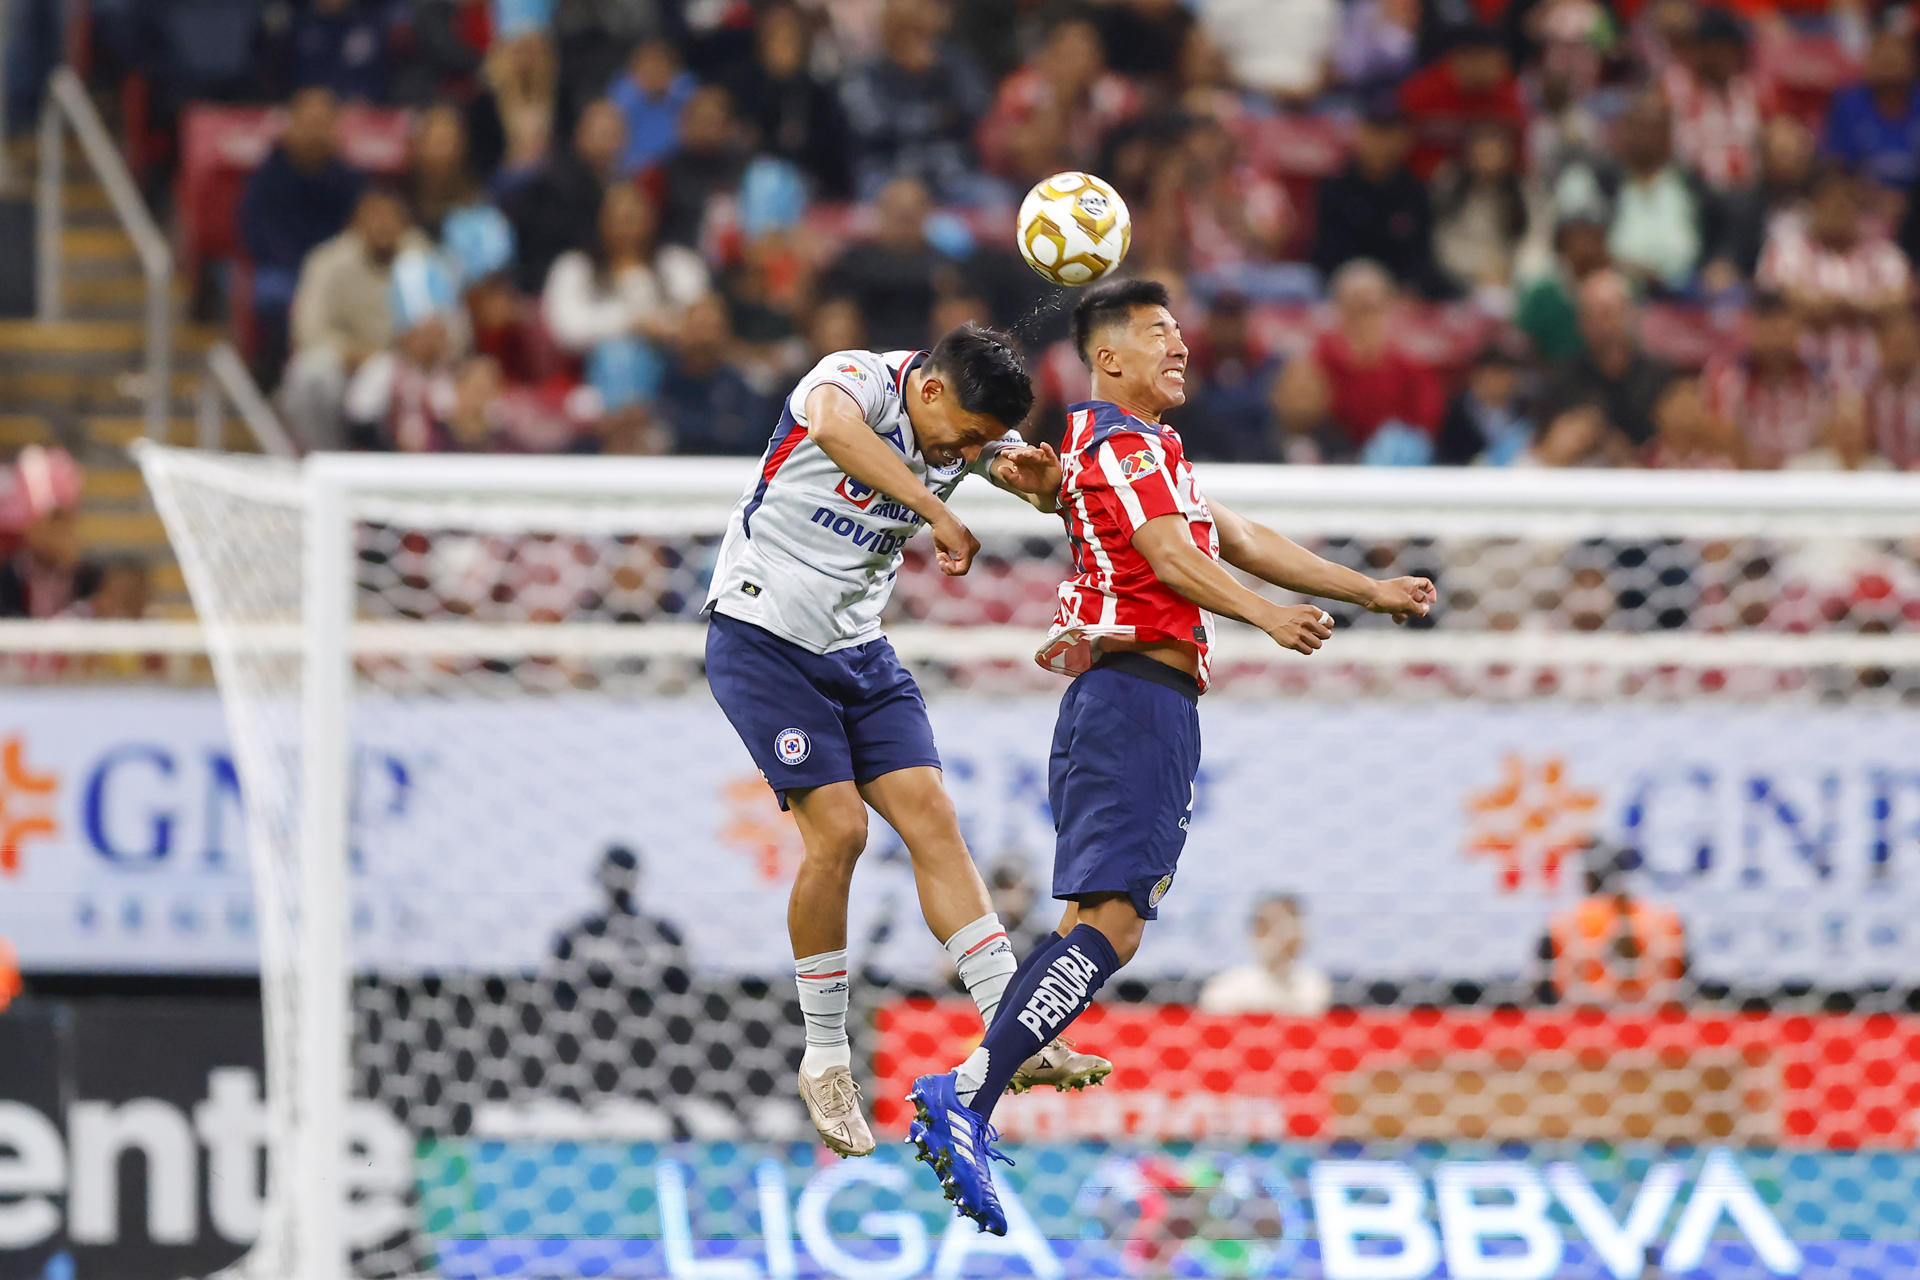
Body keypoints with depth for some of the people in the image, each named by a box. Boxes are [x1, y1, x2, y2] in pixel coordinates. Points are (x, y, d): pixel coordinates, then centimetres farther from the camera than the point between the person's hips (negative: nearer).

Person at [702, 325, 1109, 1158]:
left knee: (930, 817, -4)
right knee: (838, 826, -15)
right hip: (761, 640, -7)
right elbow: (833, 428, -43)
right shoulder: (855, 377, -20)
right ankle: (825, 1060, -2)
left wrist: (1038, 471, -29)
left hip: (857, 650, 7)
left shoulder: (970, 431, 0)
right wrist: (940, 516, -49)